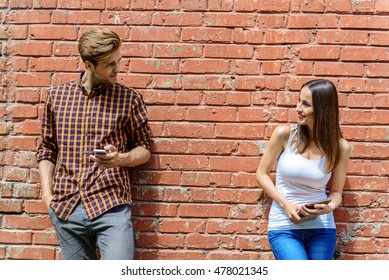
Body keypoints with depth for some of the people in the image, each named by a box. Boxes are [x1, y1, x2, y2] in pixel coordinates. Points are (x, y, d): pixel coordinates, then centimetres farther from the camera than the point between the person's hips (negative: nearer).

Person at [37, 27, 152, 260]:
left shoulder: (129, 99, 1)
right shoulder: (57, 95, 8)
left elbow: (144, 148, 8)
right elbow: (47, 149, 15)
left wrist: (120, 158, -13)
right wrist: (47, 193, 6)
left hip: (112, 207, -2)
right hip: (66, 208, 3)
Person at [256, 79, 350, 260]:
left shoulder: (339, 147, -2)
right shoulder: (284, 134, -6)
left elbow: (336, 191, 7)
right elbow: (262, 173, 2)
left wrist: (329, 207, -16)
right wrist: (286, 205, -10)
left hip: (321, 227, 2)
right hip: (284, 227, -2)